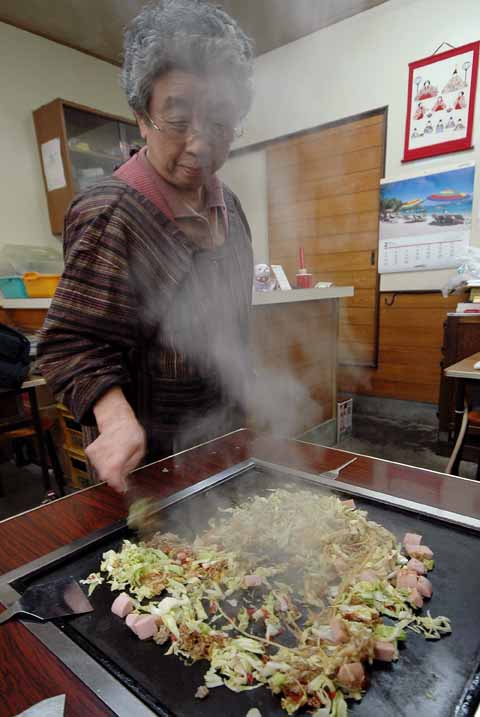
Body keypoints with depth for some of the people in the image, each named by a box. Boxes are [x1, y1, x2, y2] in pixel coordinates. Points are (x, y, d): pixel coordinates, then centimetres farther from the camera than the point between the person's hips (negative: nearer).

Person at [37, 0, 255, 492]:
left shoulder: (227, 205, 1)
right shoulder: (113, 216, -23)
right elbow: (73, 344, -21)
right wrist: (117, 419, -38)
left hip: (222, 433, 7)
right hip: (148, 457, -7)